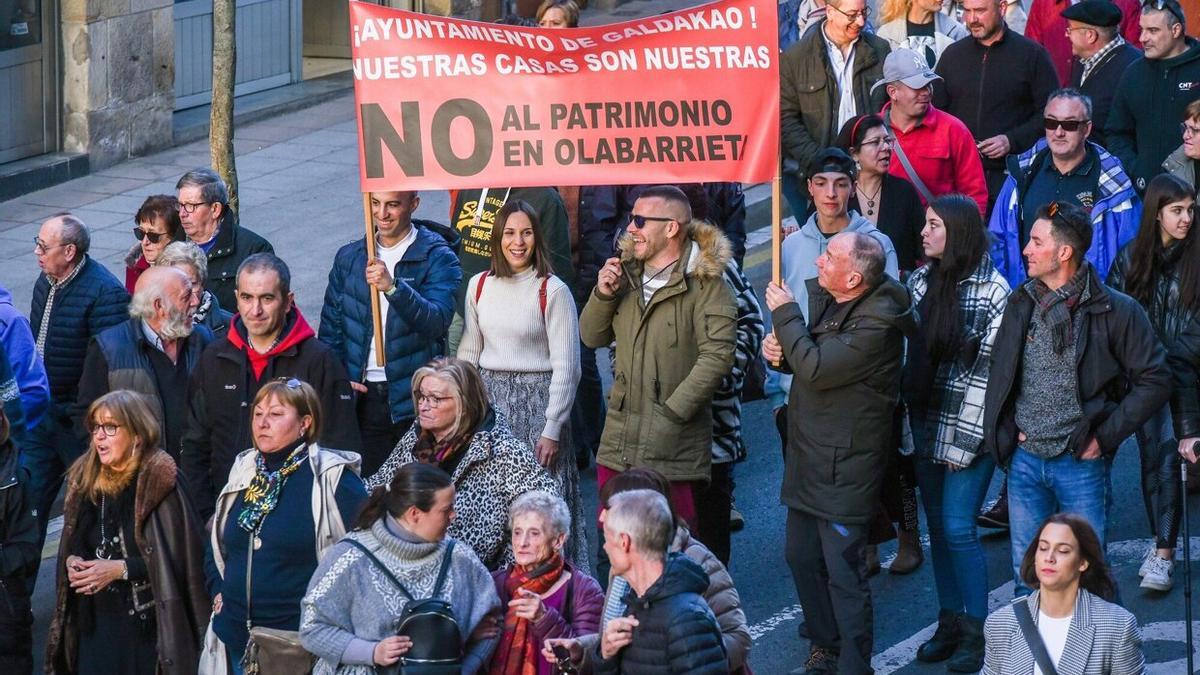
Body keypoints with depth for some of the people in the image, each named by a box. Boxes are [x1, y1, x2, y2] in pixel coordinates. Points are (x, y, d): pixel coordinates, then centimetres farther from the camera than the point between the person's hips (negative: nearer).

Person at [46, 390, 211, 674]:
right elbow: (72, 544, 18)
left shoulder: (158, 482, -12)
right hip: (94, 622, 5)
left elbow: (180, 557, -15)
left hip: (146, 625, -5)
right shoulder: (84, 479, 7)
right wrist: (71, 561, -4)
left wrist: (120, 569, -18)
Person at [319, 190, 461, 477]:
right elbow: (330, 327, 15)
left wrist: (392, 287, -32)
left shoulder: (438, 259, -3)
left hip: (414, 400, -4)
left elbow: (437, 321, -18)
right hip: (363, 396, 4)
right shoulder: (349, 257, 12)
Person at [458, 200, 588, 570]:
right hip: (489, 400, 4)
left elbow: (566, 367, -8)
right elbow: (468, 353, 14)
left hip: (537, 401, -4)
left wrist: (552, 430, -10)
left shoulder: (552, 291, -7)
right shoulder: (479, 286, 7)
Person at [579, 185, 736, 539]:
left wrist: (672, 413, -18)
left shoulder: (705, 281, -8)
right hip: (618, 443, 6)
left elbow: (717, 355, -16)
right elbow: (592, 337, 17)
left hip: (674, 447, -6)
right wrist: (603, 295, -3)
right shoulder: (626, 273, 14)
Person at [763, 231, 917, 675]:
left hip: (843, 464, -9)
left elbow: (816, 368, -26)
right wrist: (778, 349, -4)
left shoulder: (875, 325, -23)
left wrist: (786, 315, -15)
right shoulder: (826, 298, 5)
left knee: (843, 570, -5)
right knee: (801, 556, 19)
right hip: (809, 454, 9)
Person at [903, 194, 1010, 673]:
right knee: (937, 526, 10)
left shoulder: (992, 291, -11)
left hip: (968, 431, -6)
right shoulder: (919, 282, 7)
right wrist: (906, 425, 5)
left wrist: (964, 440, -15)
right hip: (925, 425, 6)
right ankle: (949, 621, 20)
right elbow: (905, 353, 11)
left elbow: (989, 370, -13)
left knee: (957, 528, -7)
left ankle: (977, 630, 4)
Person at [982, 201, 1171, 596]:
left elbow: (1154, 381, -6)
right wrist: (1002, 430, 5)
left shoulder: (1115, 311, -9)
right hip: (1024, 460, 4)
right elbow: (999, 370, 17)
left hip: (1081, 462, -4)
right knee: (1027, 576, 9)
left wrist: (1106, 436, -10)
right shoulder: (1021, 304, 5)